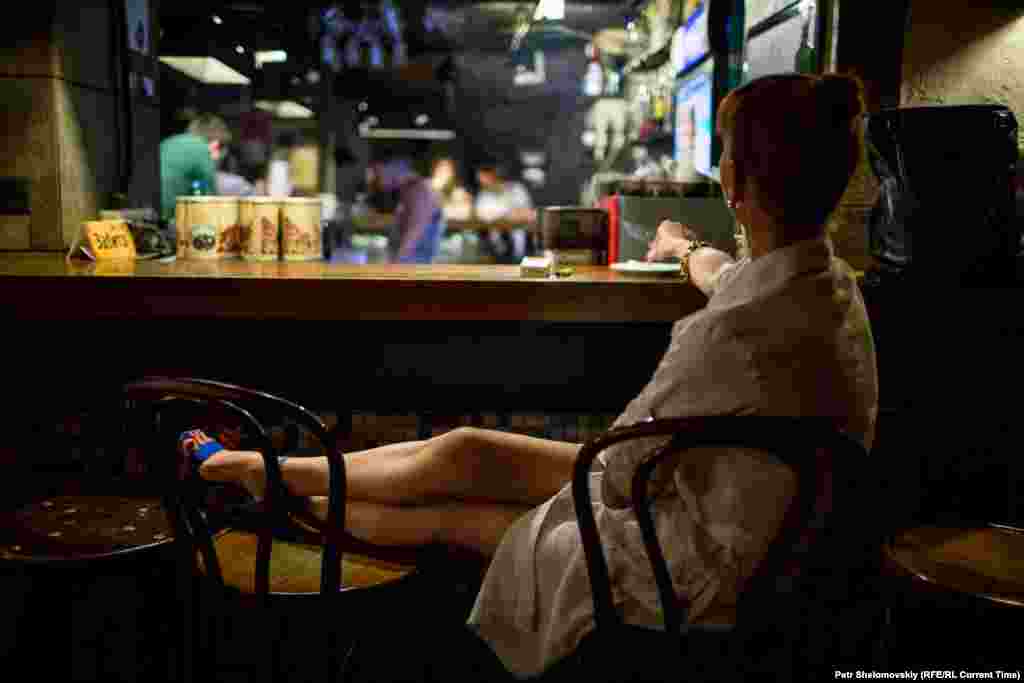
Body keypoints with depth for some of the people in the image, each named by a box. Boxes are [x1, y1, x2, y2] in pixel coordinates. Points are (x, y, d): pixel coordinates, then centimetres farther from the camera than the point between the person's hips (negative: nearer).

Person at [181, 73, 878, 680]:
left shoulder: (735, 335, -35)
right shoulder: (827, 275, -4)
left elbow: (620, 471, -24)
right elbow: (740, 278, 20)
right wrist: (687, 250, 41)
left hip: (701, 569, -7)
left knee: (449, 514, 6)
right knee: (465, 451, 6)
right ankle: (275, 471, 23)